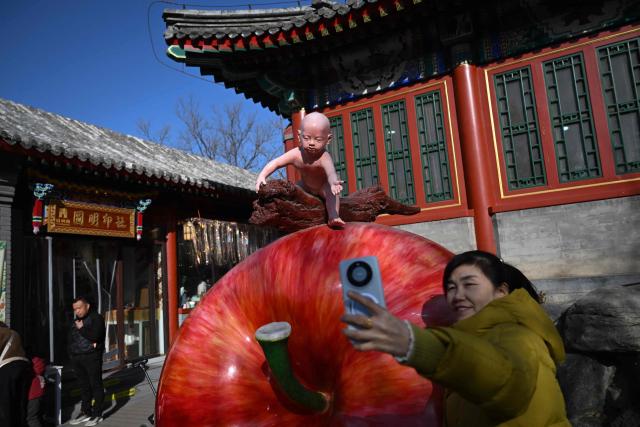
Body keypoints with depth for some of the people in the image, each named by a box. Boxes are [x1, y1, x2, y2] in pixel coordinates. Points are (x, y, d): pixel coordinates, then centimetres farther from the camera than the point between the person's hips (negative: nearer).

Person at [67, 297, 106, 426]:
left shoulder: (96, 318, -6)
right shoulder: (75, 321, 18)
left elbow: (95, 335, -19)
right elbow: (71, 339, 17)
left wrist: (81, 329, -8)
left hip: (92, 357, -7)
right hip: (77, 357, 7)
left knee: (96, 385, -1)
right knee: (84, 386, 13)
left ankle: (97, 414, 4)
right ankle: (86, 412, 23)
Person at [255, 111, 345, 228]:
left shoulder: (324, 157, -40)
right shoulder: (296, 154, -28)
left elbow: (331, 173, -59)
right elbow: (275, 163, -22)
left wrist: (334, 183, -83)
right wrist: (262, 176, -38)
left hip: (323, 187, -5)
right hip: (306, 186, 5)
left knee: (331, 191, -32)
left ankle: (333, 217, -32)